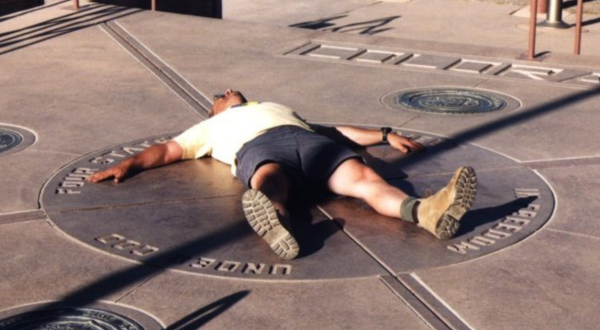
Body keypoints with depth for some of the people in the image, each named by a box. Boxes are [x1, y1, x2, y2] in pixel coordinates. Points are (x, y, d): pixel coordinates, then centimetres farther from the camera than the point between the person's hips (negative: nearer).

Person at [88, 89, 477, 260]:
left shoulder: (280, 107, 48)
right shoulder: (213, 126, 42)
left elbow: (336, 129, 40)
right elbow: (168, 149, 28)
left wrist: (385, 135, 30)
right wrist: (130, 164, 9)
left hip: (309, 139, 3)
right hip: (257, 147, -2)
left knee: (366, 178, -29)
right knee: (269, 185, -41)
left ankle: (428, 212, -55)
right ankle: (278, 226, -74)